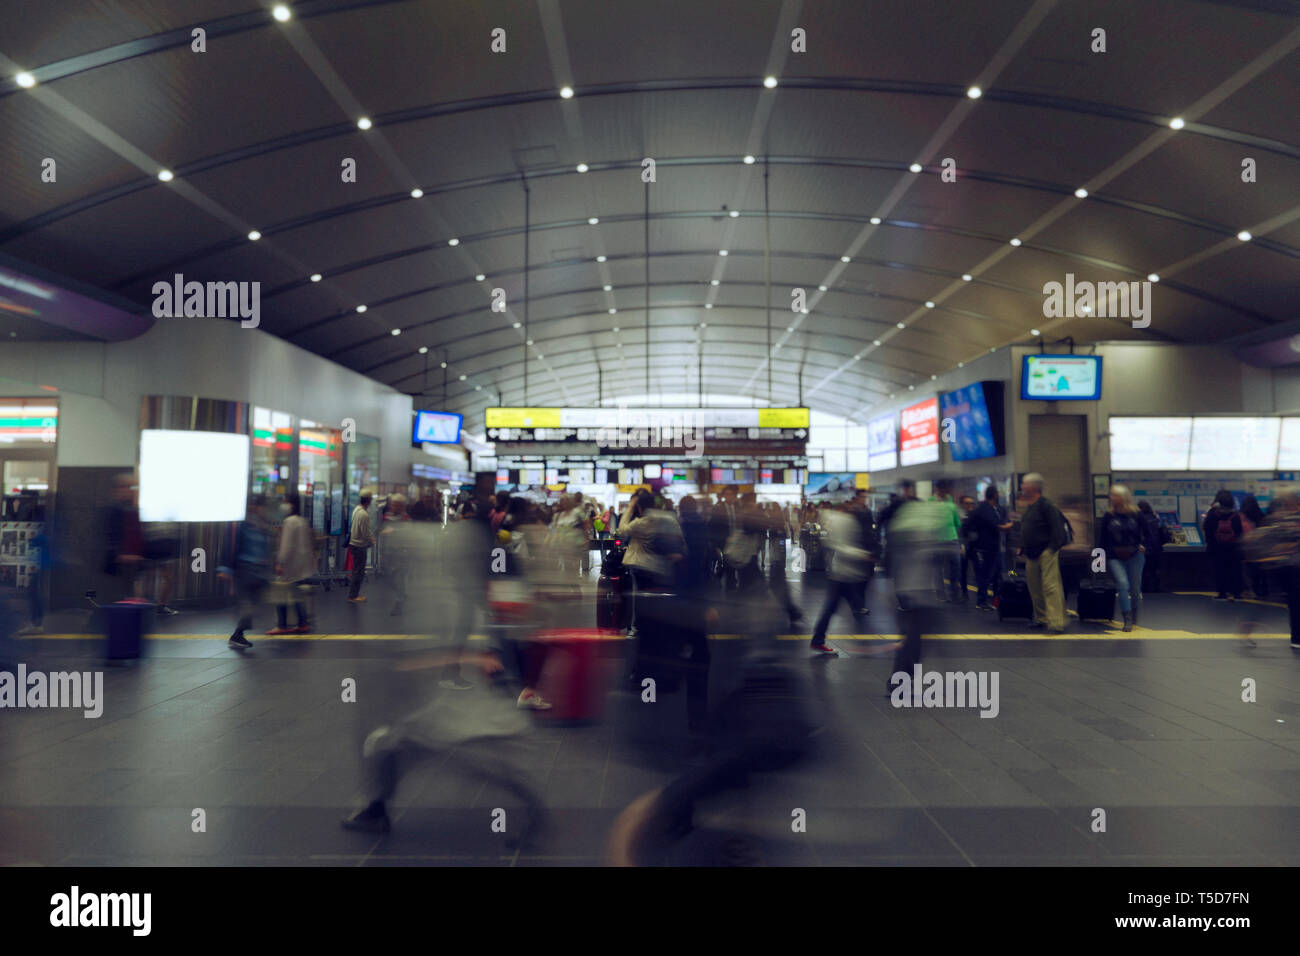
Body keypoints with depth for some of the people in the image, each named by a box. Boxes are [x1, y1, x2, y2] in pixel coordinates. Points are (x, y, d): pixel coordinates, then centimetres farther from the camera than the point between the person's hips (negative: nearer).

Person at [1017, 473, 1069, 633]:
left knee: (1050, 586, -11)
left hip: (1046, 552, -10)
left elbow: (1056, 528, -16)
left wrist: (1053, 548, -19)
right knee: (1034, 587, 15)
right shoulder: (1029, 507, 15)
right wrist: (1022, 547, 18)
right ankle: (1041, 618, 27)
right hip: (1031, 554, 10)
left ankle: (1056, 623, -11)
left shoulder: (1045, 505, -13)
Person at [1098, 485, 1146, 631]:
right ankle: (1127, 619, -11)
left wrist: (1143, 546, -7)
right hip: (1115, 557, 0)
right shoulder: (1108, 516, 1)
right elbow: (1102, 537, 7)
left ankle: (1134, 616, 30)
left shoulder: (1136, 514, -1)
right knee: (1122, 584, -15)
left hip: (1135, 556, 0)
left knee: (1135, 587, 6)